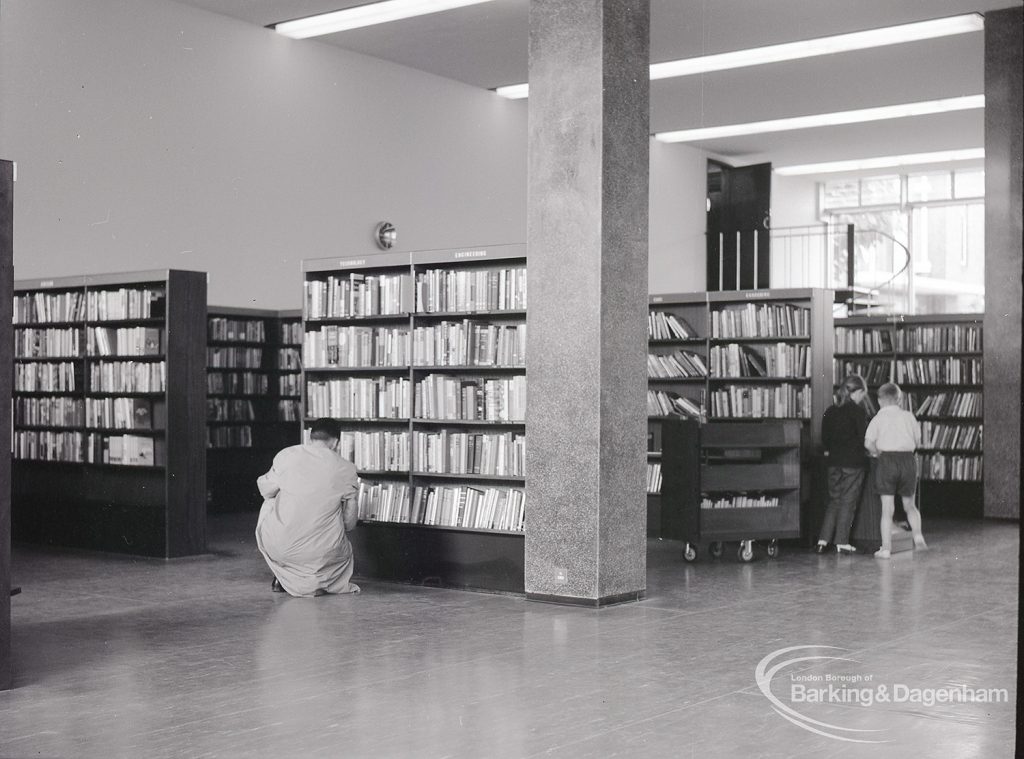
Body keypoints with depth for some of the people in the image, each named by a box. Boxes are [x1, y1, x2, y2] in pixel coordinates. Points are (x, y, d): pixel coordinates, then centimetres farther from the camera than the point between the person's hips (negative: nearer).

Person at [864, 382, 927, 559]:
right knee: (909, 504, 19)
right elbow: (917, 441, 8)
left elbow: (868, 443, -10)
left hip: (887, 460, -2)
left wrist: (879, 452, 6)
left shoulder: (879, 418, 2)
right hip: (908, 459, 2)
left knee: (887, 507, 0)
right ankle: (918, 536, -2)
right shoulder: (908, 416, 8)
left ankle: (886, 548, -1)